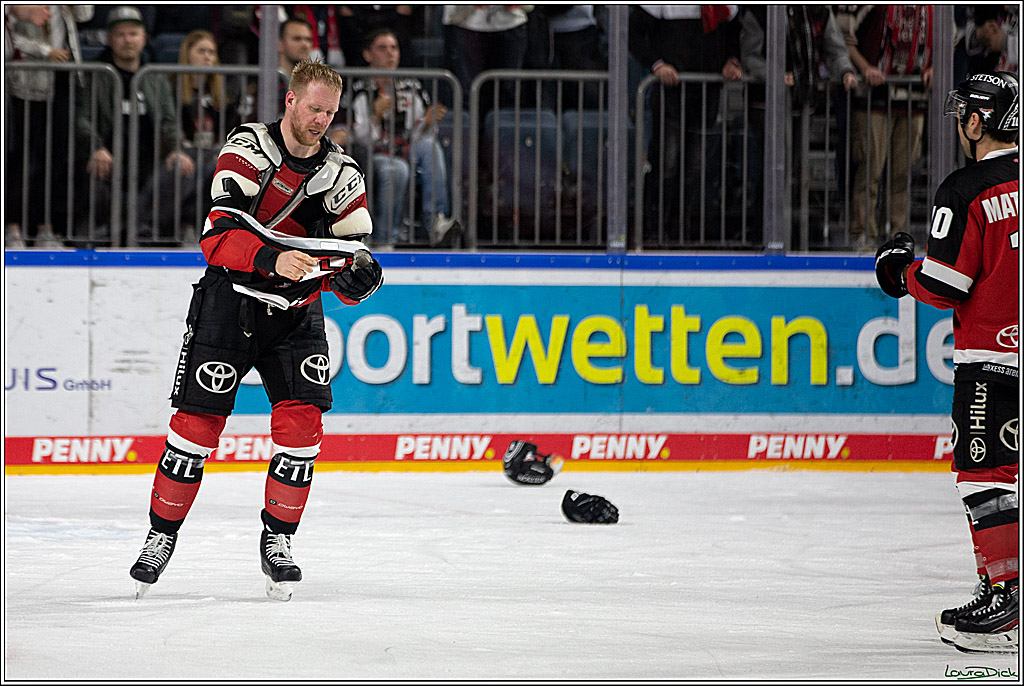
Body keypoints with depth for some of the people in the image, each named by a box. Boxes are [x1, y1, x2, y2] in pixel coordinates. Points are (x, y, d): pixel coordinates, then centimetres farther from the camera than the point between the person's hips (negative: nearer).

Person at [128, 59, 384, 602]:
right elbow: (218, 236, -21)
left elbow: (347, 255, 2)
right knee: (198, 420, -5)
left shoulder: (341, 174, 0)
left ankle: (277, 541, 2)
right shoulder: (248, 148, -11)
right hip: (229, 299, -3)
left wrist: (356, 275, -21)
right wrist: (273, 260, -37)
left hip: (295, 312, 3)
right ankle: (161, 534, 11)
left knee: (302, 421, -11)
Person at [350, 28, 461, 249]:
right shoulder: (360, 91, 0)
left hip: (408, 154, 4)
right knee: (396, 168, -36)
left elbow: (420, 137, 12)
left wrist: (428, 123, -10)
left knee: (430, 145, -26)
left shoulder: (412, 88, 13)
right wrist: (376, 116, -23)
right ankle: (387, 240, -28)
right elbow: (363, 141, -7)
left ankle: (436, 222, -34)